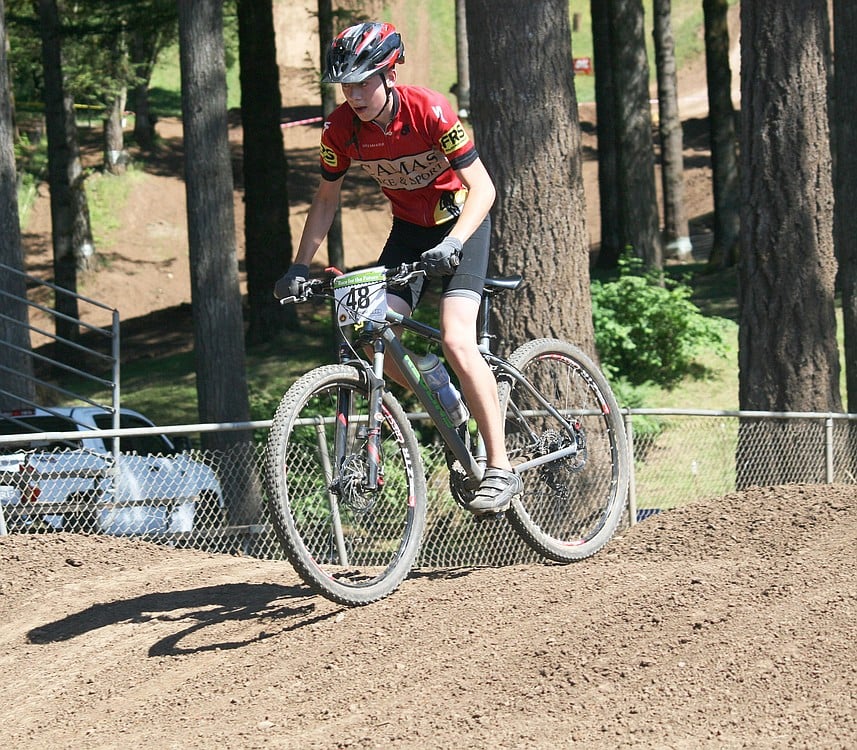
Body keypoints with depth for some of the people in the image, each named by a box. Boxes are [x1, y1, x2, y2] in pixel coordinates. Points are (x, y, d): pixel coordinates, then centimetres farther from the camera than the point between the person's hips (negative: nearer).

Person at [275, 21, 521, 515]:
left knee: (456, 340, -23)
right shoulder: (342, 128, -13)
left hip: (460, 221, -5)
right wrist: (300, 267, -7)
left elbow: (482, 187, -26)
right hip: (409, 228, 5)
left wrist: (454, 242, -42)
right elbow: (327, 199, 1)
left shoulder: (429, 111, -27)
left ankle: (501, 469, -19)